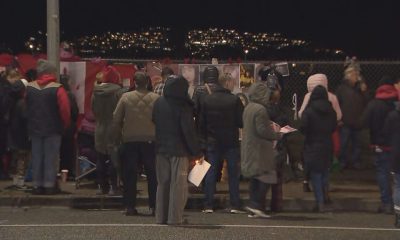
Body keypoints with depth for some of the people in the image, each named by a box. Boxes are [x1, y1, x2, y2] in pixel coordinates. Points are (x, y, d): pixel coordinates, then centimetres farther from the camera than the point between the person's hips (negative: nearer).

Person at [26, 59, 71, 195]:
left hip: (35, 129, 4)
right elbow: (65, 110, -15)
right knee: (51, 158, 2)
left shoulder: (29, 88, 3)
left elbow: (26, 108, 11)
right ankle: (49, 186, 3)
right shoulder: (57, 88, -13)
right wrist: (64, 126, -1)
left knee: (37, 157, 10)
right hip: (53, 129, -4)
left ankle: (37, 185, 12)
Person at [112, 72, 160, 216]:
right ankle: (154, 206, 5)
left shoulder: (126, 97, 0)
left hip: (130, 141, 0)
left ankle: (130, 206, 5)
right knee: (152, 174, 6)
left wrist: (117, 139, 13)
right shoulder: (156, 98, -1)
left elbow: (116, 120, 2)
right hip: (150, 141, 0)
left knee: (130, 175, 6)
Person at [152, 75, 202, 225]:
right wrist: (196, 151, -8)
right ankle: (175, 217, 1)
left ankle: (161, 216, 15)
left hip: (161, 149, 6)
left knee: (162, 183, 12)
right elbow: (189, 131, -14)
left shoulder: (158, 103, 4)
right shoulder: (183, 106, -14)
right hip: (179, 150, -6)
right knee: (178, 185, 0)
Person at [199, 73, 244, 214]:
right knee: (233, 174, 5)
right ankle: (234, 206, 4)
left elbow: (201, 123, 3)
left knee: (210, 174, 6)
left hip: (212, 142, 2)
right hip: (231, 142, -2)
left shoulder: (206, 100, -1)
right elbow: (241, 122, -7)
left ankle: (208, 206, 4)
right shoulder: (235, 100, -9)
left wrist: (203, 141, 10)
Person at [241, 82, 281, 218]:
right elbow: (262, 131, -21)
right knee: (266, 177, -4)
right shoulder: (260, 109, -16)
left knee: (254, 179, 11)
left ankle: (254, 209, 13)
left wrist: (269, 126, 19)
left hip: (249, 149, 9)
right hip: (259, 149, -9)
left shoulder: (248, 108, 12)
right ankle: (256, 204, -10)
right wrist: (277, 135, -10)